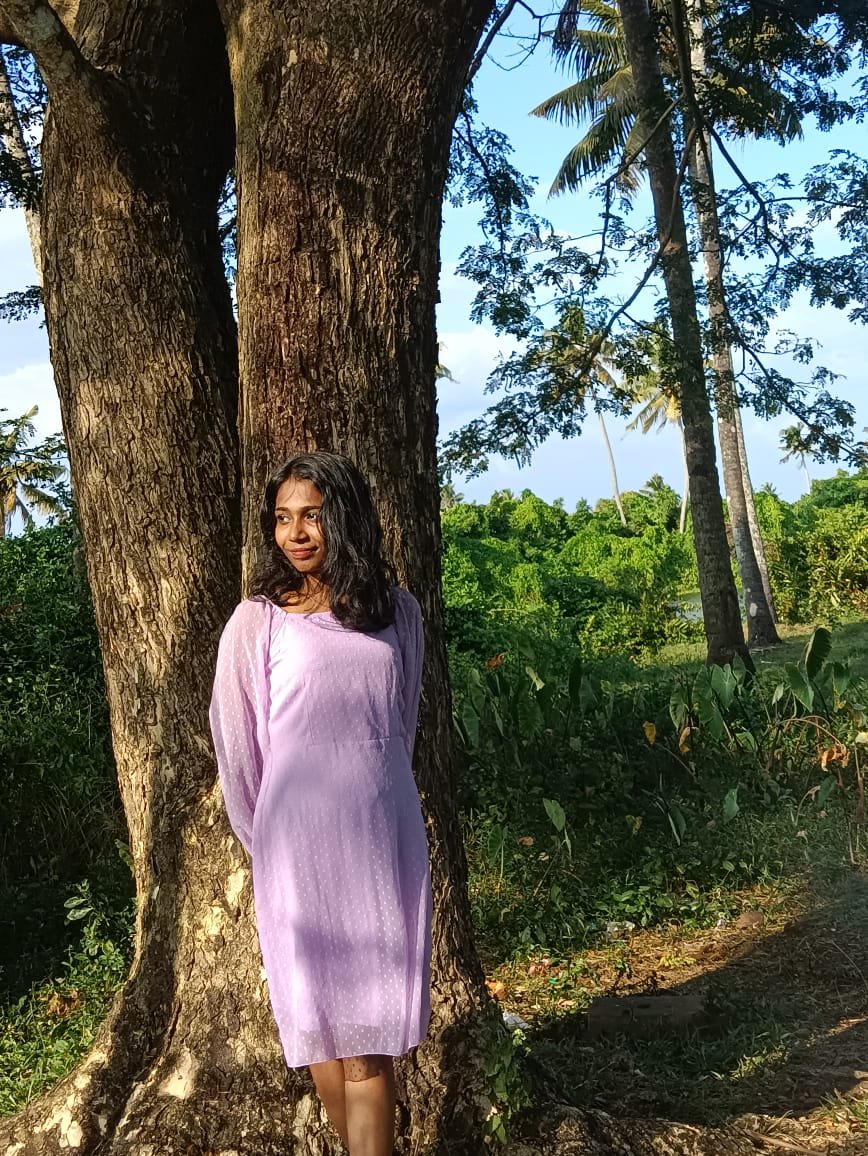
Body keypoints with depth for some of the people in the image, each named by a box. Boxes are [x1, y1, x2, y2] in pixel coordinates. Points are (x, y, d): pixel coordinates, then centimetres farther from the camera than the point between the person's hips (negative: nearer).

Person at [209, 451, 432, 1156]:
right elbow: (237, 745, 2)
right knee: (329, 1023, 5)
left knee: (377, 1024, 1)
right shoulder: (259, 620, -2)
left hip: (389, 838, 2)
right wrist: (264, 839, 8)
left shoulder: (398, 611, 6)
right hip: (301, 845, -2)